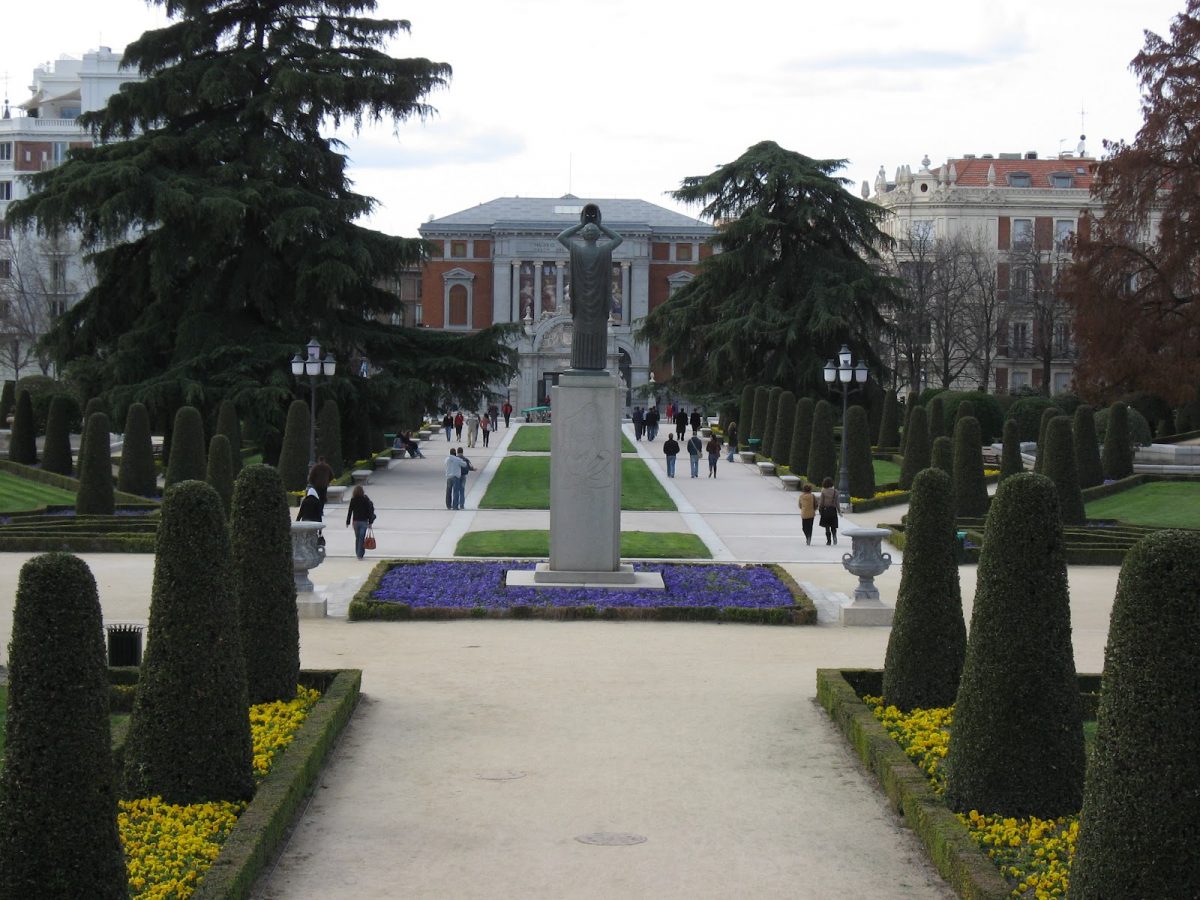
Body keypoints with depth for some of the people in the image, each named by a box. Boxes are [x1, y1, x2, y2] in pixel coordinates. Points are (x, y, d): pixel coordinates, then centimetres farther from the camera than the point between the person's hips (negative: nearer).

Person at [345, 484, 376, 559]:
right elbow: (369, 511, -5)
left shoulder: (353, 500, -5)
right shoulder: (366, 499, -6)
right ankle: (360, 554, -9)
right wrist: (370, 522, 2)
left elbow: (350, 511, -3)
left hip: (355, 521, 1)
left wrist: (348, 522, 5)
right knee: (362, 538, -2)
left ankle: (358, 553, 22)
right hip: (364, 521, -1)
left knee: (357, 538, 15)